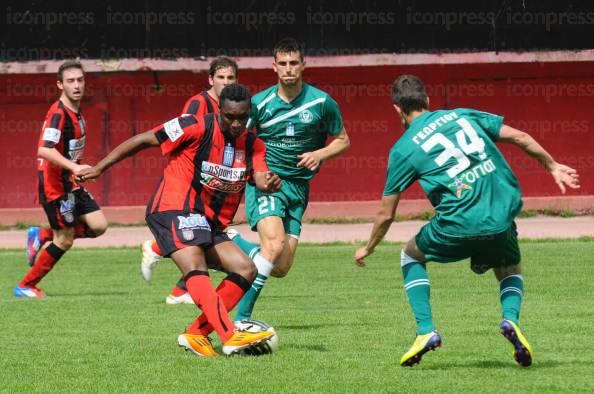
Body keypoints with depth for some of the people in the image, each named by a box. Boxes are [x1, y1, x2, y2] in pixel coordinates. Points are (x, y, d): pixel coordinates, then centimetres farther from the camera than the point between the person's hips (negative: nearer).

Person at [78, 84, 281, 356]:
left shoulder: (253, 146, 5)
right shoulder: (197, 128, -12)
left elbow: (259, 179, -12)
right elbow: (144, 140, -6)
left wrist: (269, 183, -38)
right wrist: (100, 168, -3)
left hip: (210, 223, 7)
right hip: (173, 210, -7)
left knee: (246, 270, -5)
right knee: (196, 268, -28)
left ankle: (196, 334, -4)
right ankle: (230, 338, -43)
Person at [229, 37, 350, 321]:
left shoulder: (322, 102, -1)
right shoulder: (259, 103, -4)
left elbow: (342, 140, 11)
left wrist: (319, 154, -9)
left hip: (298, 188, 3)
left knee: (281, 268, -2)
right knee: (274, 243, -28)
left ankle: (232, 240, 25)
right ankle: (241, 317, -21)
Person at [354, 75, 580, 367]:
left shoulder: (403, 149, 6)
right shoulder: (463, 115, 15)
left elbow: (386, 214, 9)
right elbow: (520, 138, 11)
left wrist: (367, 249, 26)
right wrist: (552, 166, 25)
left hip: (458, 225, -3)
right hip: (502, 218, 3)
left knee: (410, 255, 25)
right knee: (510, 270, 31)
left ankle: (425, 331, 11)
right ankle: (510, 318, -2)